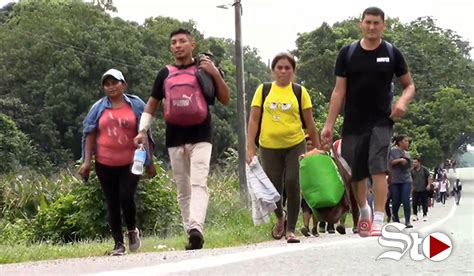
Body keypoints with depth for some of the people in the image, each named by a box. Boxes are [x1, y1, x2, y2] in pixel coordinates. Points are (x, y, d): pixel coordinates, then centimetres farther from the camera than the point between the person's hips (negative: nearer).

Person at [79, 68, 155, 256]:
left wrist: (149, 162, 7)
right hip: (105, 164, 2)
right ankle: (119, 244, 11)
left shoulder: (136, 105, 5)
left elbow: (144, 134, 8)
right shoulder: (99, 108, 7)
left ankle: (132, 230, 15)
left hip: (130, 163, -2)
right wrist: (87, 161, -1)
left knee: (126, 198, -14)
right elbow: (90, 135, 7)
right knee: (112, 203, 4)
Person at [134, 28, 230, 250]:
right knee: (183, 190, 5)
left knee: (198, 183, -19)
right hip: (175, 138, 3)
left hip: (200, 136, -3)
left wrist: (216, 74, -10)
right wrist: (142, 130, 8)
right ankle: (191, 233, 10)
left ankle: (196, 228, -32)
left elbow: (225, 100, 5)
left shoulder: (204, 68, 6)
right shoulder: (165, 74, 12)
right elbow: (152, 104, 20)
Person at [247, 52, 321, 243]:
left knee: (292, 184, -11)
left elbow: (310, 123, 6)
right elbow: (254, 120, 1)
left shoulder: (299, 92, 3)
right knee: (273, 188, 4)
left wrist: (318, 149, 6)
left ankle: (291, 229, 2)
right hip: (269, 147, 1)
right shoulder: (263, 90, 3)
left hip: (295, 145, -1)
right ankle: (280, 218, 35)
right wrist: (250, 148, -5)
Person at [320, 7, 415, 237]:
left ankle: (379, 220, -15)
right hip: (353, 123, 2)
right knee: (355, 172, 8)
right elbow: (339, 91, 3)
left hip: (381, 121, -2)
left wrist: (403, 101, -13)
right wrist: (329, 125, -2)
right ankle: (364, 212, 33)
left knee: (378, 167, -16)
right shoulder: (347, 53, 2)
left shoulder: (391, 53, 1)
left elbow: (409, 85, 10)